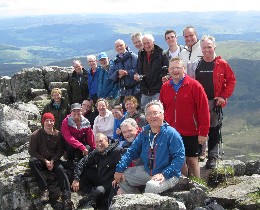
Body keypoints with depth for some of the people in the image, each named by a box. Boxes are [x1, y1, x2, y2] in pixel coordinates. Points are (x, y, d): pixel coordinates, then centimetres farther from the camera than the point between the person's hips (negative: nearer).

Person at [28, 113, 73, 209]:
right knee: (32, 161, -32)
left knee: (60, 169, -30)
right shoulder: (36, 135, -9)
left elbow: (60, 150, 3)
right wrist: (45, 161, -16)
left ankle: (66, 198, -39)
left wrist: (52, 161, -14)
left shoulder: (58, 134, -4)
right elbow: (32, 151, -7)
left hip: (53, 160, 0)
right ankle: (44, 190, -33)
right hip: (41, 161, 0)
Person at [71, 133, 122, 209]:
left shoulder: (116, 151, -17)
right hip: (99, 180, 7)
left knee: (99, 191, -34)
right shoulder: (96, 152, 6)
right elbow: (82, 163, 5)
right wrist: (76, 179, -5)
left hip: (110, 183, -7)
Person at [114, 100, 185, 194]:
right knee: (122, 178, 3)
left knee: (151, 186, -36)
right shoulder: (144, 133, 4)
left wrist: (164, 174, -28)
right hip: (147, 171, 7)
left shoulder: (171, 134, -15)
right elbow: (132, 152, 9)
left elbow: (179, 157, -19)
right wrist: (119, 169, -1)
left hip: (167, 175, -7)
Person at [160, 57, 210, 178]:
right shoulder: (165, 87, 7)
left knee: (192, 160, 4)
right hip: (172, 133, 4)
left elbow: (203, 110, -9)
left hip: (191, 133, -4)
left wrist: (203, 132, -12)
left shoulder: (194, 85, -8)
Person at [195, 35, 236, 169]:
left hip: (215, 102, -3)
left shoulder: (221, 64, -2)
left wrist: (224, 96, -7)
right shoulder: (197, 64, 7)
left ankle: (212, 157, 6)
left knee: (214, 130, 1)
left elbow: (231, 80, 0)